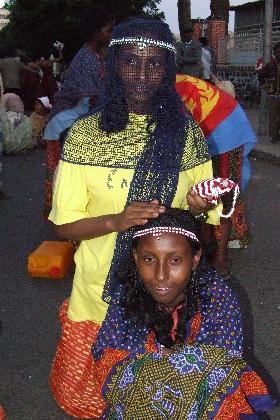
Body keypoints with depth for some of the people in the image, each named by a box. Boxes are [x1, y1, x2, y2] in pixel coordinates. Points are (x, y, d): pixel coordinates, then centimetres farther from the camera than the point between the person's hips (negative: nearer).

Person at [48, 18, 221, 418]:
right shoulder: (85, 134, -9)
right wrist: (116, 221, -24)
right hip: (100, 292, 0)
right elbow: (65, 224, -6)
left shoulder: (187, 132, -4)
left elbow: (206, 216, 6)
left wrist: (199, 208, -17)